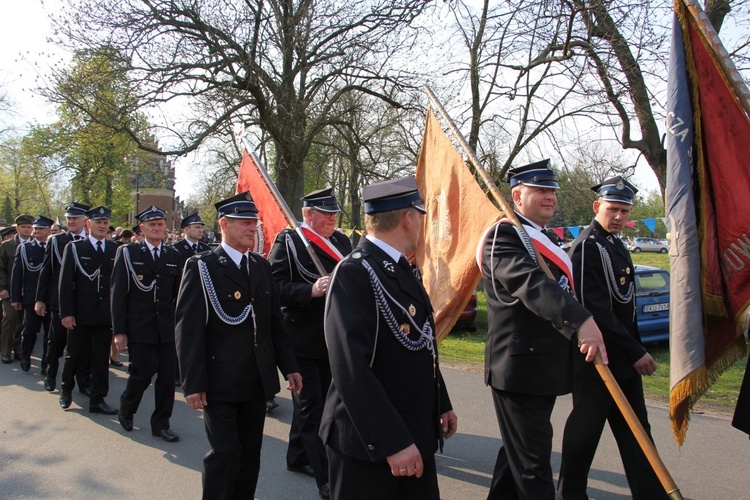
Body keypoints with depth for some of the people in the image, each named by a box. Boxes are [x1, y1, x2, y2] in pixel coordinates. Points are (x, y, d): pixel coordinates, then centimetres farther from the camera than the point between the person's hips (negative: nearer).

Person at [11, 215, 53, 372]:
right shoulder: (23, 248, 4)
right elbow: (16, 275, 3)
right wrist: (15, 298, 0)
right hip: (31, 298, 0)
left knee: (50, 334, 5)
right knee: (29, 331, 5)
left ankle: (47, 364, 17)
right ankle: (25, 358, 29)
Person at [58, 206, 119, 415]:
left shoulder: (116, 250, 4)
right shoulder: (74, 248, 0)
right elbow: (65, 282, -3)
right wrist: (66, 312, -9)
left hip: (106, 314, 1)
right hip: (80, 314, -1)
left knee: (101, 358, 6)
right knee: (75, 354, 12)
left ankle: (98, 400, 15)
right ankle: (66, 389, 37)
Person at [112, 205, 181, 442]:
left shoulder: (173, 256, 10)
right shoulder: (127, 253, 0)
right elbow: (118, 293, -3)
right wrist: (119, 331, -7)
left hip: (168, 328, 4)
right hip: (139, 327, -3)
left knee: (167, 375, 5)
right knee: (143, 372, -4)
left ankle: (161, 424, 19)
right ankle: (126, 409, 27)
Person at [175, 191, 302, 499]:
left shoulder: (262, 266, 11)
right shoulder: (201, 267, -7)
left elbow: (275, 322, 13)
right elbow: (188, 329, -11)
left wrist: (288, 366, 9)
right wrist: (193, 384, -14)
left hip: (258, 381, 5)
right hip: (220, 382, -5)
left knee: (250, 452, 13)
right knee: (225, 452, 0)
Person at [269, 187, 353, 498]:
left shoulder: (341, 241, 10)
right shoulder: (287, 240, -8)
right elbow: (276, 286, -16)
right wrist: (311, 290, -30)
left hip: (332, 339, 6)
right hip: (302, 340, -6)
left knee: (309, 403, 20)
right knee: (311, 409, 1)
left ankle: (298, 457, 39)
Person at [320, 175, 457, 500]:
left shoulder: (401, 269, 10)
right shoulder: (354, 273, -19)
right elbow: (352, 369, -25)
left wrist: (441, 404, 20)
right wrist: (392, 443, -25)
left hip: (417, 436, 8)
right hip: (369, 444, -8)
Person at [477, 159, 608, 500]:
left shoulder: (548, 240, 17)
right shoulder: (504, 236, -15)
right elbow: (531, 284, -33)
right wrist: (581, 321, -45)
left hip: (545, 368, 10)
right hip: (519, 367, -10)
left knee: (518, 453, 21)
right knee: (532, 465, -2)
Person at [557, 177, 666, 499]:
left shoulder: (616, 245, 13)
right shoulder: (588, 246, -16)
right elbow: (594, 310, -22)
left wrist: (636, 349, 14)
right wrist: (635, 352, -19)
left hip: (624, 359, 9)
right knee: (585, 430, 4)